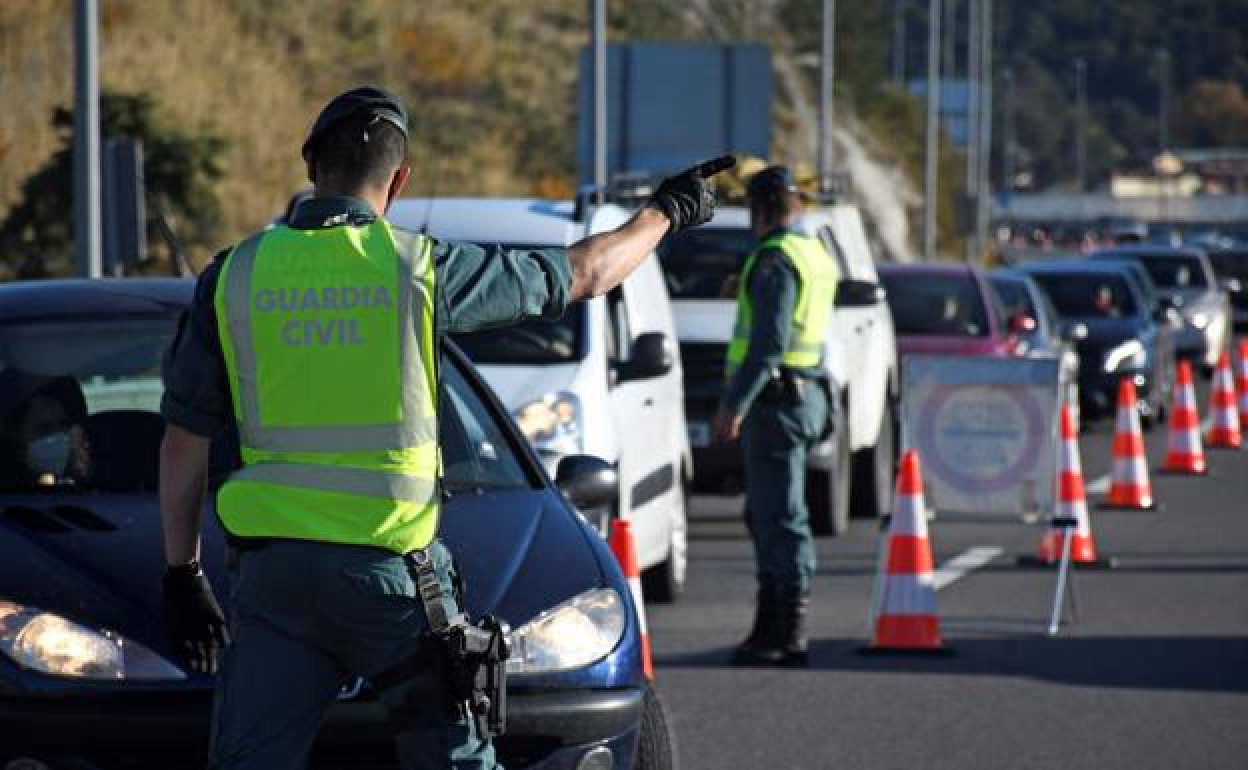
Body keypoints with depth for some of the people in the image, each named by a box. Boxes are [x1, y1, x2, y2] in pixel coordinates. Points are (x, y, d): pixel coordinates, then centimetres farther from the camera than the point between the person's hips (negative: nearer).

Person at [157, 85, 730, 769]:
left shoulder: (234, 275, 2)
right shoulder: (419, 266, -2)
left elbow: (183, 442, 5)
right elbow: (586, 274, 10)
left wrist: (182, 573, 13)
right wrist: (667, 211, 29)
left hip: (273, 572, 1)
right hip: (391, 571, -1)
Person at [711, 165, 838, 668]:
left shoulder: (774, 262, -14)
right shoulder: (816, 256, 16)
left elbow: (768, 343, -22)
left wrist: (734, 405, -22)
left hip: (776, 400, -10)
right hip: (807, 393, 10)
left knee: (781, 518, -9)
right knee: (767, 517, 17)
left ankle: (789, 637, -9)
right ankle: (770, 626, 21)